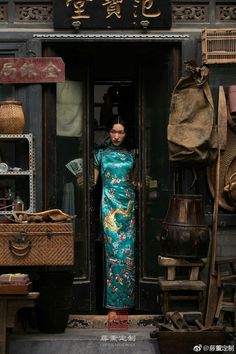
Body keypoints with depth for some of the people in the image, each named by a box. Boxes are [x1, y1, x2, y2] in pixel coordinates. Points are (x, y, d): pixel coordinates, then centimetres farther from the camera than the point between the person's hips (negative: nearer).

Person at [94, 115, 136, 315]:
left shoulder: (130, 155, 11)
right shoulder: (101, 154, 7)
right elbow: (93, 180, 7)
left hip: (128, 204, 2)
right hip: (109, 204, -2)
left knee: (127, 250, -1)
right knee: (114, 250, -8)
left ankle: (125, 300, 8)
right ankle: (114, 303, -4)